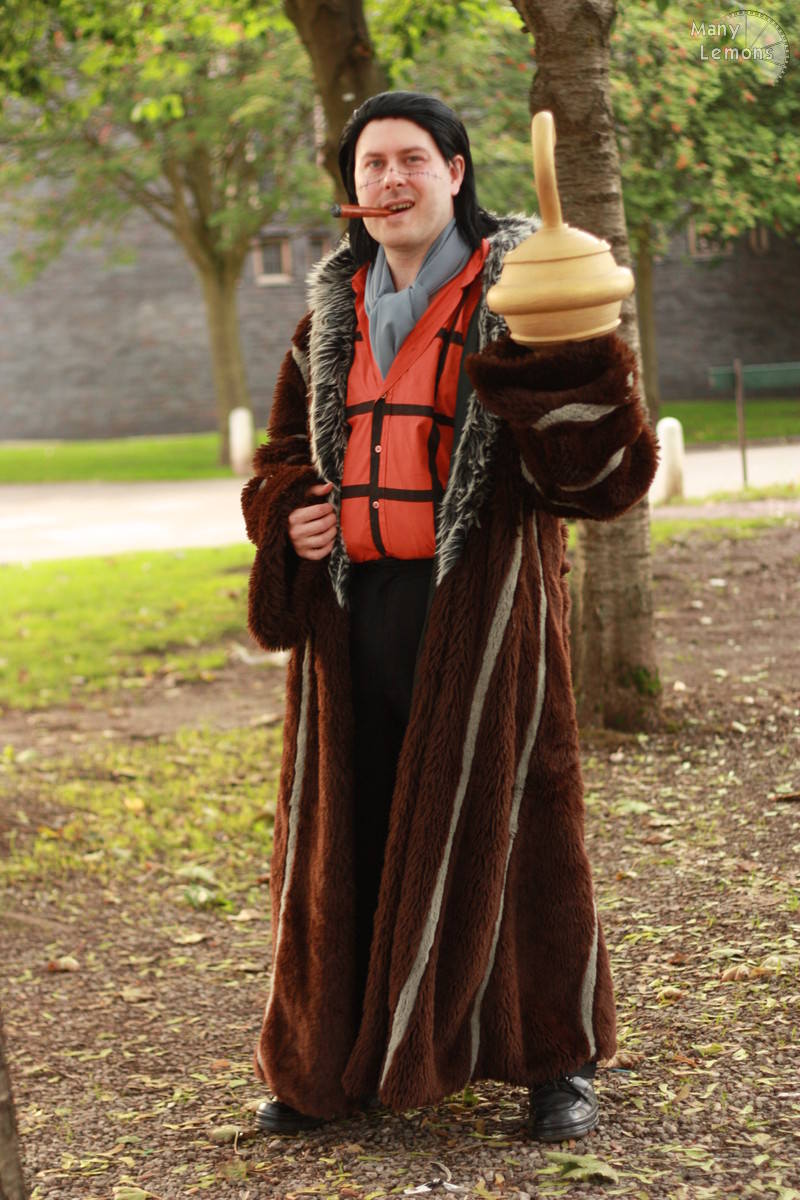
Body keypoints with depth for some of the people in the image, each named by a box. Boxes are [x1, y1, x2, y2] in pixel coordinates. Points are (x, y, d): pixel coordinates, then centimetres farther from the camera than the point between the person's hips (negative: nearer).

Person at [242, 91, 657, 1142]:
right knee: (350, 829, 9)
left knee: (502, 818, 1)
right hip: (352, 608, 5)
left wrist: (575, 359, -28)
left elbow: (604, 465, -11)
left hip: (480, 605, -5)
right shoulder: (334, 312, 13)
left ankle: (556, 1059, 16)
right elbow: (285, 451, 24)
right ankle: (338, 1058, 23)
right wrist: (289, 517, 3)